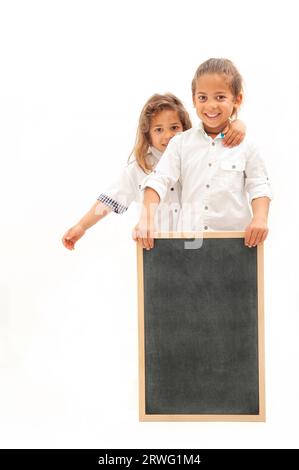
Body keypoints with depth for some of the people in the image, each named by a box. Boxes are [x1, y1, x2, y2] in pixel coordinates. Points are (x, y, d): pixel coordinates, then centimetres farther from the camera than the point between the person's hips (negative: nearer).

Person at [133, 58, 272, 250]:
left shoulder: (245, 147, 2)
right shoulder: (181, 143, 4)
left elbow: (259, 187, 2)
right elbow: (159, 181, -2)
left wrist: (260, 218, -17)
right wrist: (146, 219, -16)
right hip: (189, 236, 1)